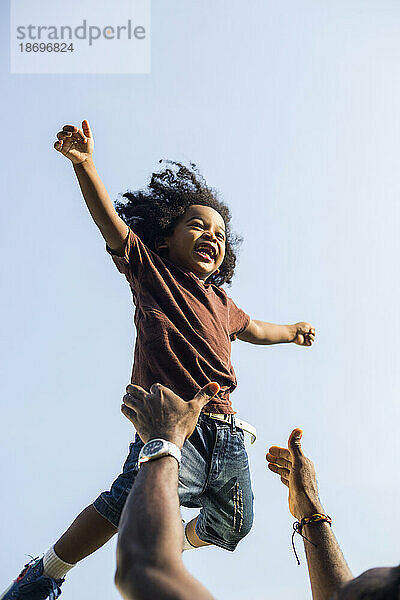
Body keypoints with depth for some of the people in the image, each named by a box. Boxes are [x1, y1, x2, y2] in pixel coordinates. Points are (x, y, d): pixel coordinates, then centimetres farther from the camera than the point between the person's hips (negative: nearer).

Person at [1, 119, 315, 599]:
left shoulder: (221, 302, 24)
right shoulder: (151, 272, 8)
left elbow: (249, 328, 44)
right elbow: (111, 223, -6)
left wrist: (290, 333, 59)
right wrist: (84, 165, -19)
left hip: (224, 429, 7)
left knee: (232, 523, 10)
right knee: (135, 497, -31)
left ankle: (183, 544, 43)